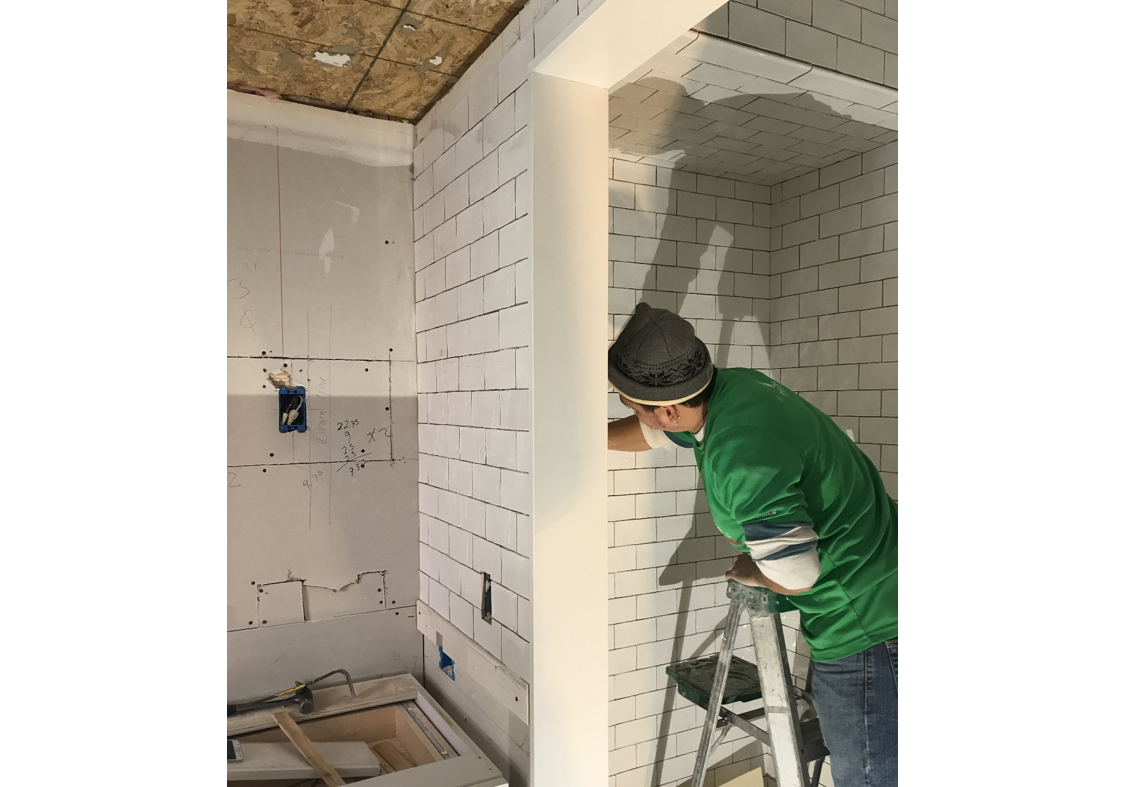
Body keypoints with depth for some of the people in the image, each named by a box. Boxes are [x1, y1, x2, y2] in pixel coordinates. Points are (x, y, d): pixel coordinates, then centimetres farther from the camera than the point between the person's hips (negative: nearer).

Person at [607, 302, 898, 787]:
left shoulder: (741, 456, -34)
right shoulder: (733, 385, -4)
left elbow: (795, 577, -27)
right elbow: (653, 433, 15)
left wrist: (751, 573, -4)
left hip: (863, 623, -10)